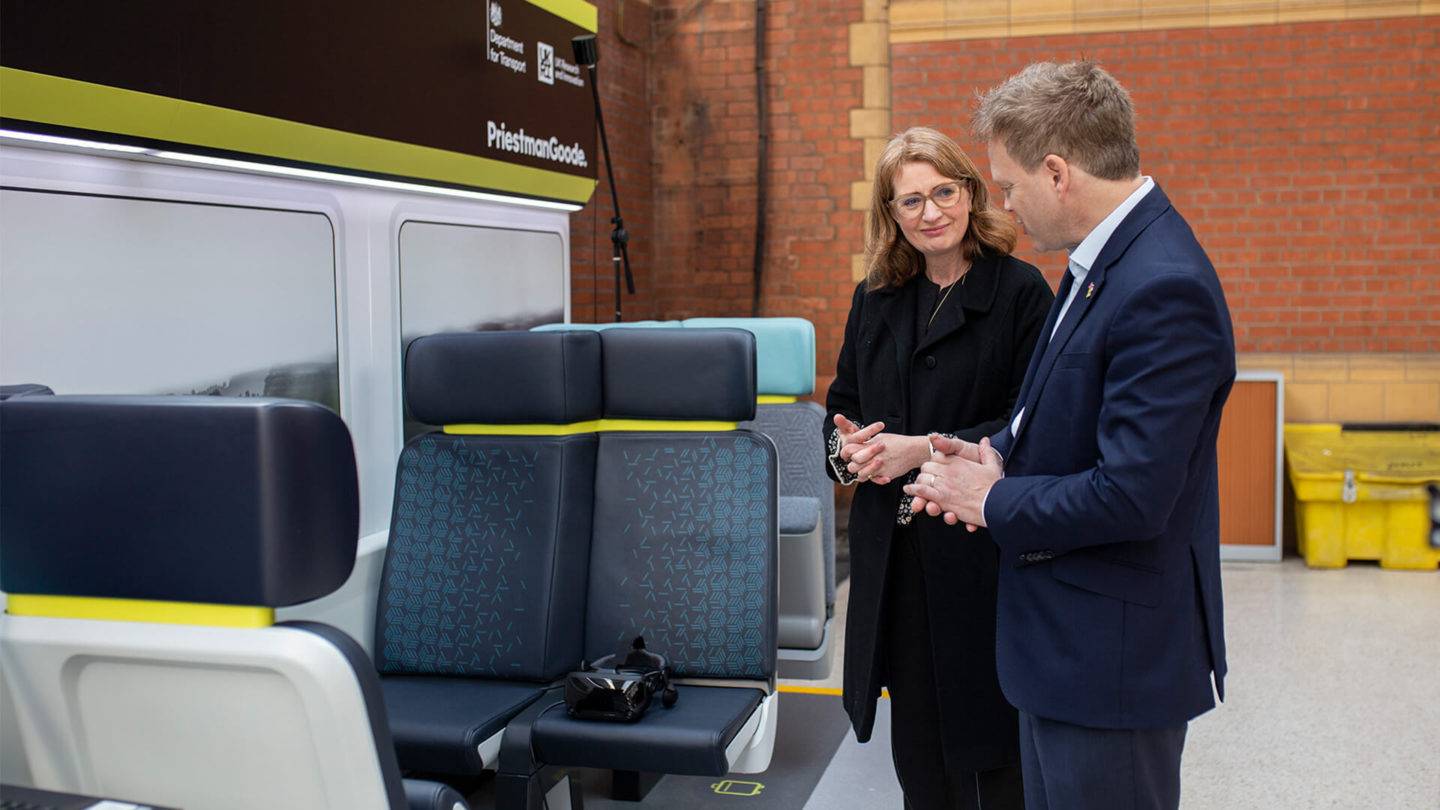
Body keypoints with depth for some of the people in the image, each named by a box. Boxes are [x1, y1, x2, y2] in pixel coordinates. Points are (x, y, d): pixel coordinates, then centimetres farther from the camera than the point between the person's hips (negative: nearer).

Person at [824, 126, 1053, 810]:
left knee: (990, 750, 6)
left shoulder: (1020, 290, -7)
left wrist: (925, 450, -20)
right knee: (917, 748, 14)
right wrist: (847, 449, -7)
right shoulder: (874, 301, 11)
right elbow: (839, 408, 15)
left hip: (982, 554, -5)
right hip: (893, 555, 5)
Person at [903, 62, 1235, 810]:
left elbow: (1131, 493, -28)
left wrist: (994, 501, -14)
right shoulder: (1108, 257, 5)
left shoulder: (1163, 288, -26)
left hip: (1114, 657, -9)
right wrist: (1003, 450, -1)